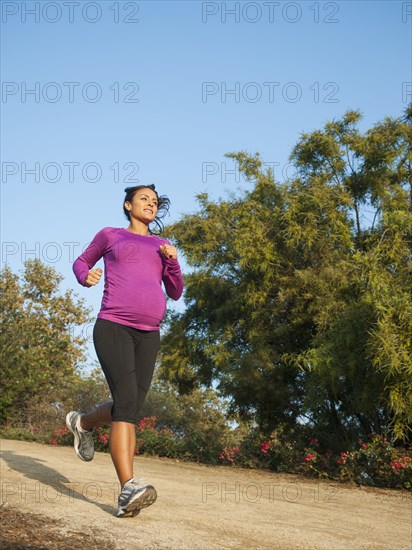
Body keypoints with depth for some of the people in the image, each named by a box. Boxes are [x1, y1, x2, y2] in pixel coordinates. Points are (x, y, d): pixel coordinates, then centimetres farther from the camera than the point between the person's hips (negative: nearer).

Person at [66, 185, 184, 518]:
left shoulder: (161, 246, 22)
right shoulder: (109, 235, 15)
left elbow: (176, 293, 20)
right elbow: (81, 262, 27)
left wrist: (173, 260, 2)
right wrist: (86, 276, 3)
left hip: (148, 335, 5)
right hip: (113, 327, -5)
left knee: (131, 407, 6)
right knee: (127, 400, -22)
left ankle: (83, 423, 38)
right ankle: (129, 490, -29)